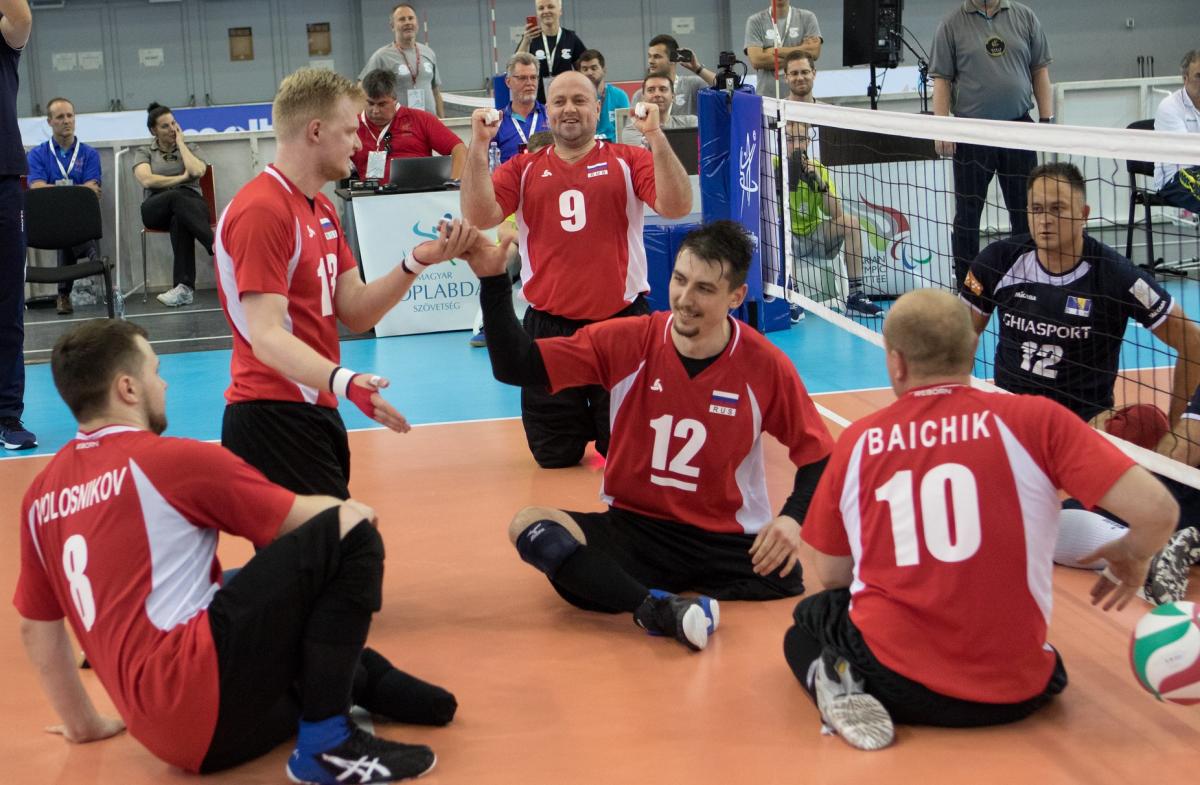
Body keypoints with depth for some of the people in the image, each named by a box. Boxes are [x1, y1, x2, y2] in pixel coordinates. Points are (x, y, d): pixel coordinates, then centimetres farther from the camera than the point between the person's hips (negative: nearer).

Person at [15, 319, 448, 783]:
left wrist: (85, 724, 33)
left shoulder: (42, 492, 14)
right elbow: (305, 519, 3)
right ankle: (327, 744, -8)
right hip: (205, 688, -9)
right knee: (349, 531, -7)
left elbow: (36, 629, 23)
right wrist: (358, 512, 24)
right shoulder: (172, 459, -6)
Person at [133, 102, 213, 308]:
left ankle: (185, 286, -54)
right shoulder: (144, 152, 19)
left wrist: (180, 143, 7)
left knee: (179, 219, -39)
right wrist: (181, 178, 0)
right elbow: (146, 180, -3)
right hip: (156, 208, -1)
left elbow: (197, 171, -3)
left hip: (192, 204, 1)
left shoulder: (190, 149, 22)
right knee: (177, 198, -39)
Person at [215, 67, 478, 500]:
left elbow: (356, 312, 11)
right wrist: (341, 380, -39)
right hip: (273, 419, -10)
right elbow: (266, 337, -24)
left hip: (316, 413, 10)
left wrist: (415, 262, -3)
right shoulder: (260, 211, -15)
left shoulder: (321, 208, 16)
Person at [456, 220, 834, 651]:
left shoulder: (766, 365, -8)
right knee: (528, 524, -24)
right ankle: (660, 610, -40)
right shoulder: (627, 341, -7)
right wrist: (493, 280, -21)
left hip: (729, 542, -1)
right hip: (633, 530, 2)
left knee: (784, 578, -33)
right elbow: (514, 366, -8)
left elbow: (817, 455, 1)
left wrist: (793, 518, -19)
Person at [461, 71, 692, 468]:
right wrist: (478, 146, -15)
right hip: (548, 327, 2)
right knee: (554, 457, 11)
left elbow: (675, 206, -13)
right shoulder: (523, 168, 6)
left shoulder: (627, 160, 2)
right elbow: (479, 217, -7)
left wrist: (655, 135, -21)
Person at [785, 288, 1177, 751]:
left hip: (893, 678, -1)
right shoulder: (1033, 419, -8)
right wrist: (1132, 556, 10)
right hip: (1012, 694, 1)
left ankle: (837, 683, 1)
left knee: (806, 622, 32)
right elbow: (1156, 510, -13)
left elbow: (831, 577, 7)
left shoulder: (857, 441, -2)